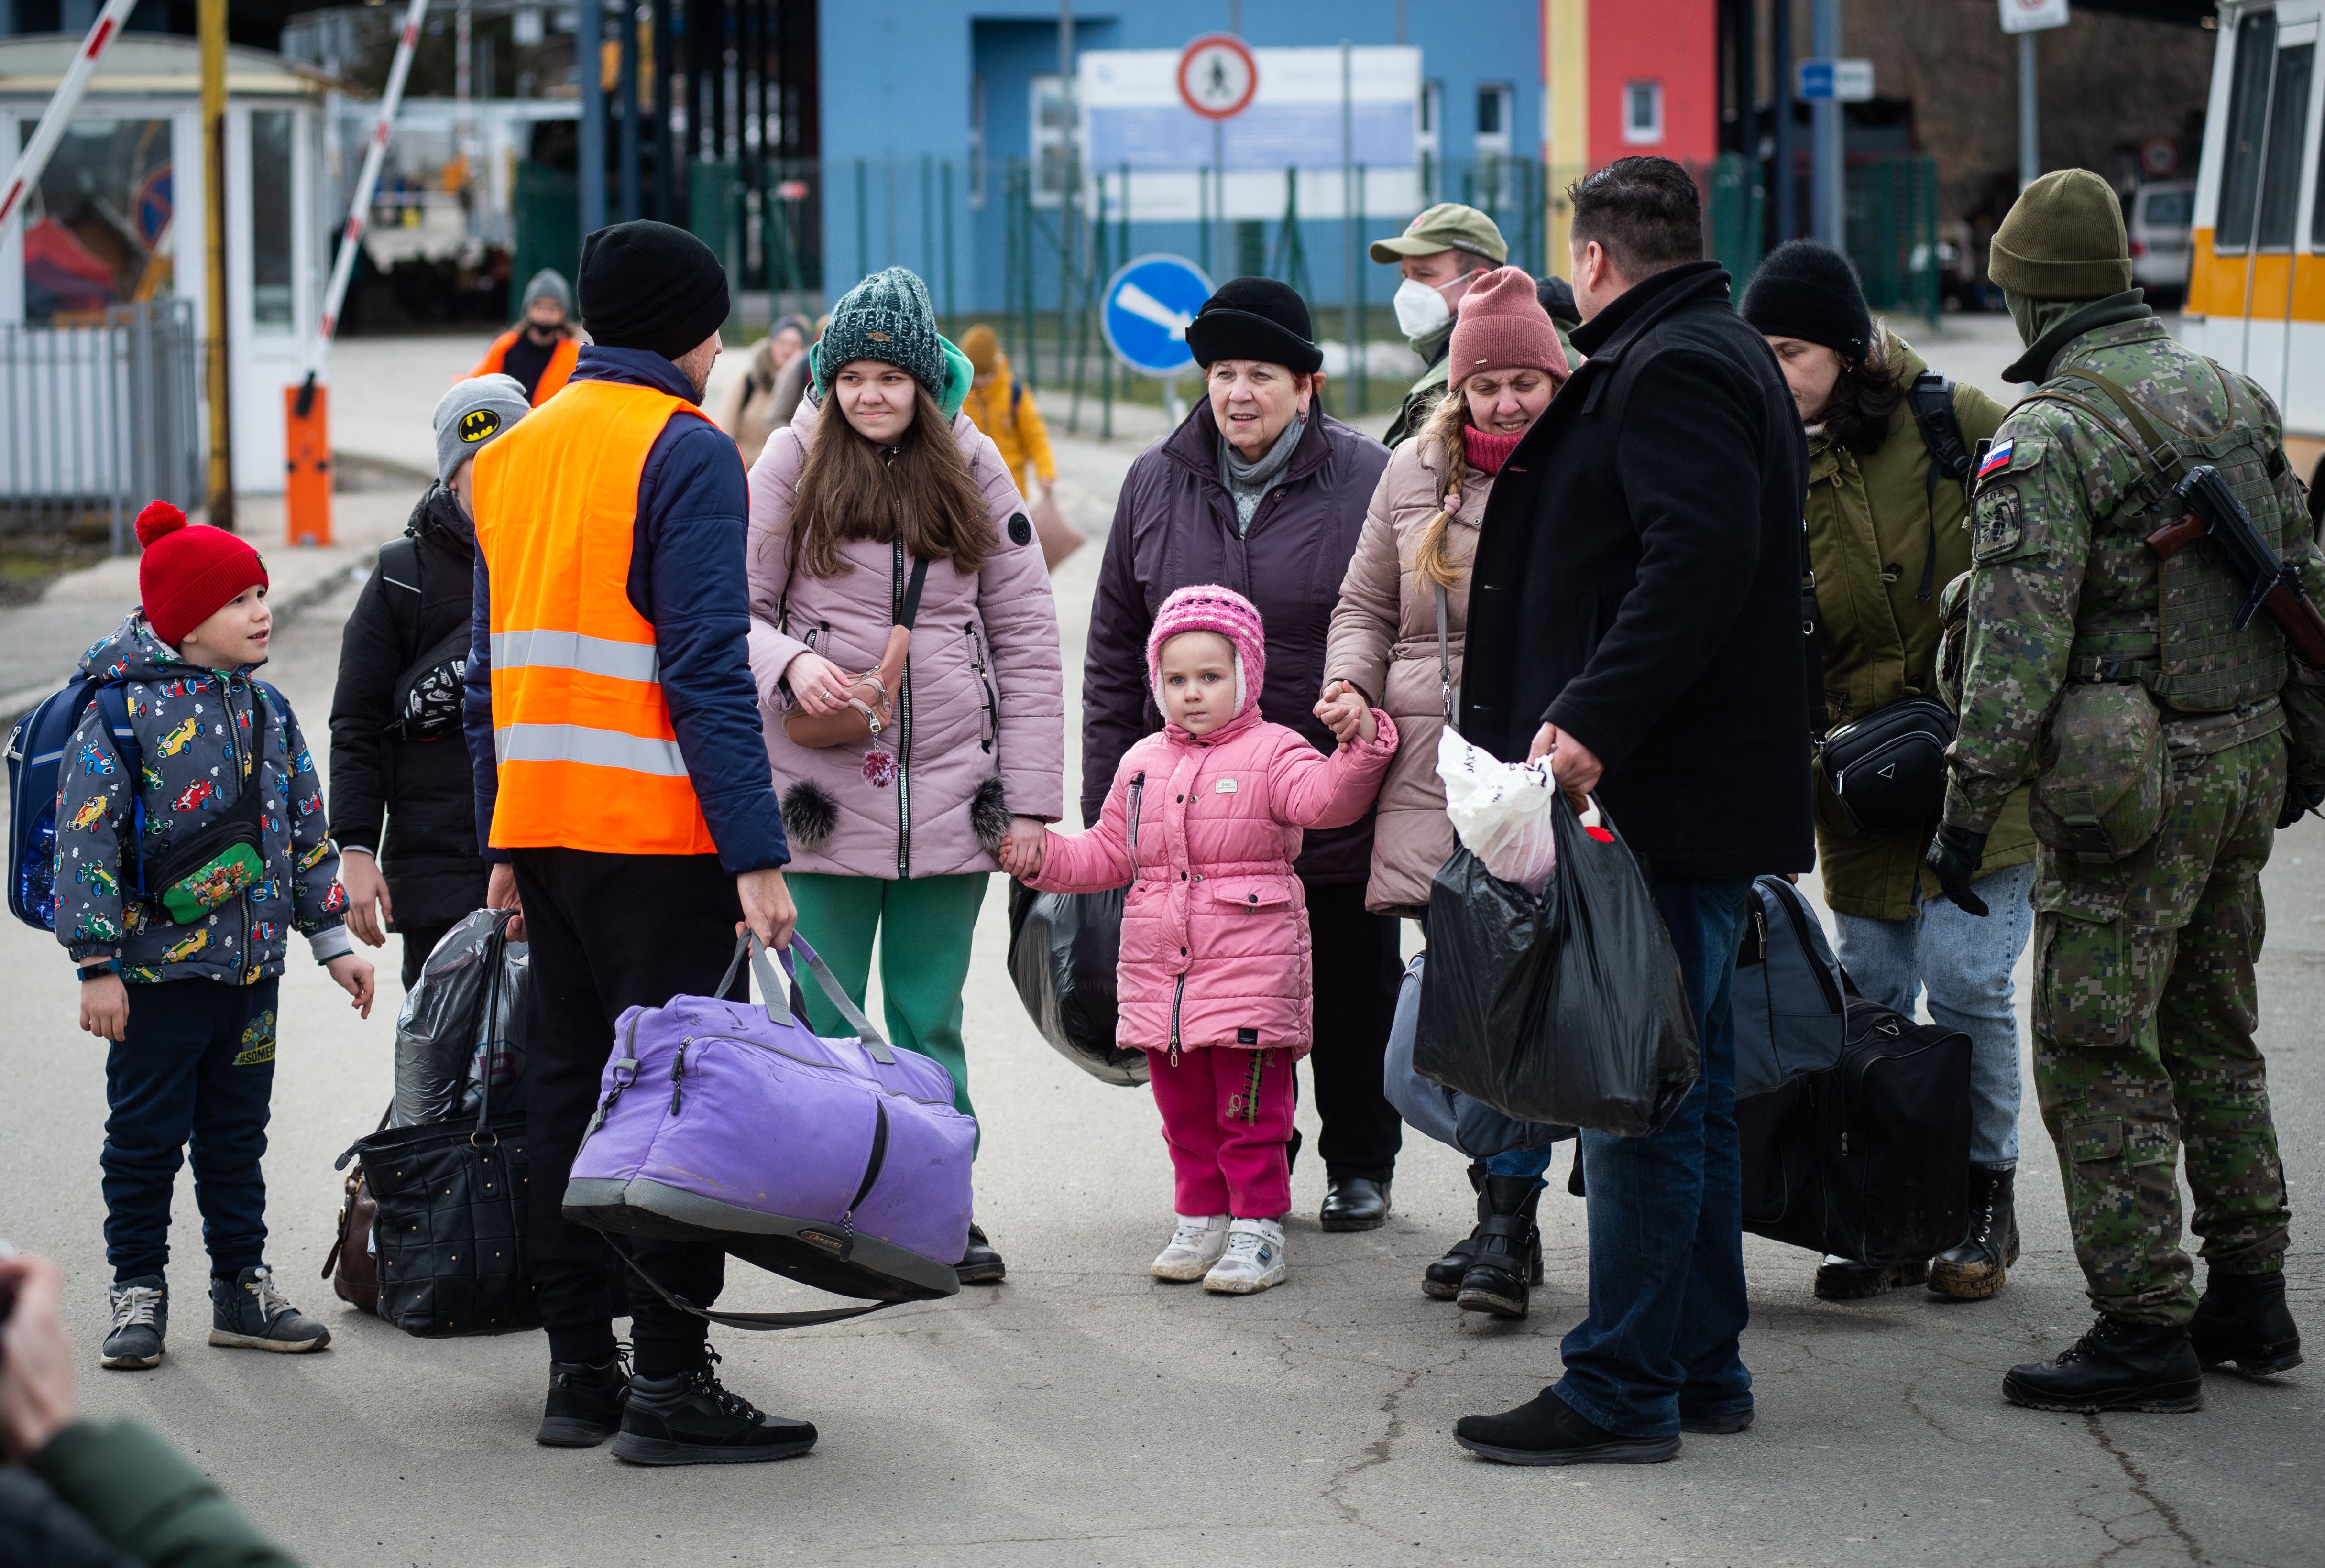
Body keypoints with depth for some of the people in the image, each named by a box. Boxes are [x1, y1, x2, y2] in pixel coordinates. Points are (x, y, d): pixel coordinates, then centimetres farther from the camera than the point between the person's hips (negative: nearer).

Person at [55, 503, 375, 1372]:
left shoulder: (266, 710, 9)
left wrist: (332, 940, 14)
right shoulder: (123, 710, -12)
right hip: (158, 968, -6)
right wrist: (96, 965, -17)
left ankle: (242, 1288, 21)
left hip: (252, 966, 6)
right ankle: (139, 1294, 12)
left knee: (236, 1134, 13)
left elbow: (307, 831, 17)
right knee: (146, 1136, 2)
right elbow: (87, 837, -14)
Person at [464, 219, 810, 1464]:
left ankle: (579, 1369, 13)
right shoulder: (685, 452, -9)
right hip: (656, 836, -7)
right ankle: (667, 1383, -4)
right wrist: (755, 851, -17)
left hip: (541, 823, 7)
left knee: (564, 1079, 11)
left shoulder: (510, 454, 15)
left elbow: (488, 666, 17)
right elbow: (706, 667, -16)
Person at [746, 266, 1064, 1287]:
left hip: (949, 789, 1)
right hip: (824, 789, -1)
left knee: (932, 1020, 8)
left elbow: (1027, 640, 6)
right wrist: (788, 661, -19)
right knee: (825, 1021, 1)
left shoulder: (972, 468, 6)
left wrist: (1030, 797, 1)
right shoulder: (793, 461, 2)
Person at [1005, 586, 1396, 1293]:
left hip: (1249, 969, -5)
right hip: (1159, 970, 6)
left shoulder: (1273, 752, -2)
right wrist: (1041, 855, 10)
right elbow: (1108, 854, 22)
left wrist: (1358, 743, -36)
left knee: (1250, 1109, -3)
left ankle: (1258, 1228, 4)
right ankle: (1200, 1219, 22)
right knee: (1184, 1109, 12)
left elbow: (1326, 798, -20)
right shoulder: (1143, 763, 15)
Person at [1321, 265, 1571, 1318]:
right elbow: (1364, 607, 22)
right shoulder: (1414, 476, 14)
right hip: (1433, 780, 4)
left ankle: (1508, 1227, -6)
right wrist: (1349, 683, 2)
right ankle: (1502, 1217, 16)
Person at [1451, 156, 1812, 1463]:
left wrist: (1594, 723, -29)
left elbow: (1699, 560, -26)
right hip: (1697, 794, 11)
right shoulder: (1714, 355, 21)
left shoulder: (1673, 369, -13)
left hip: (1665, 804, -11)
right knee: (1686, 1094, 15)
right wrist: (1587, 722, 19)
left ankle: (1623, 1391, -5)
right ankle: (1702, 1366, 22)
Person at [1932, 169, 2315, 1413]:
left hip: (2127, 783, -8)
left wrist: (1968, 808, -17)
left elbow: (2021, 643, -21)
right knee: (2214, 1034, 18)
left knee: (2098, 1052, -2)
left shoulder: (2050, 436, -14)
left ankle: (2147, 1330, -1)